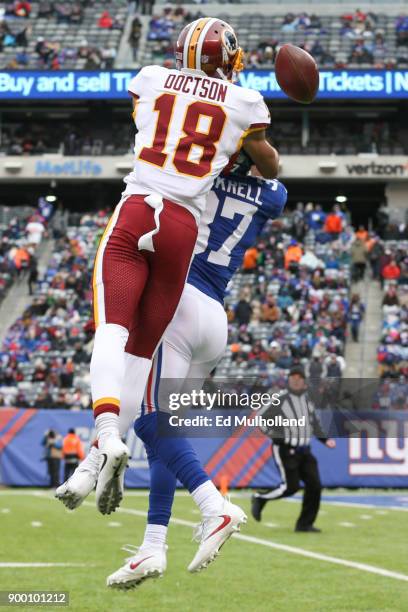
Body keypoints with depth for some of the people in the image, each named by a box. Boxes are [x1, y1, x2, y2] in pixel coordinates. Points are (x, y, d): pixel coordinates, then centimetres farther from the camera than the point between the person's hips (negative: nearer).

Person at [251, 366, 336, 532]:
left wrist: (325, 439, 9)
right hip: (285, 450, -6)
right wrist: (274, 434, -17)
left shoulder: (307, 400, 11)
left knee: (314, 484, -4)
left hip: (304, 451, 6)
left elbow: (314, 423, 21)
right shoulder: (280, 400, -9)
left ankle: (305, 524, 6)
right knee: (291, 486, -11)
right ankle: (260, 498, 14)